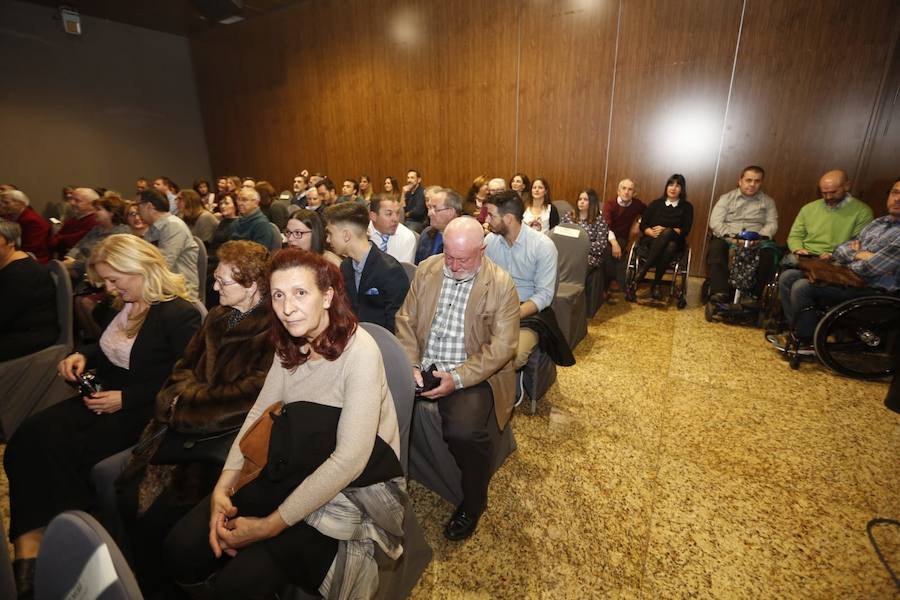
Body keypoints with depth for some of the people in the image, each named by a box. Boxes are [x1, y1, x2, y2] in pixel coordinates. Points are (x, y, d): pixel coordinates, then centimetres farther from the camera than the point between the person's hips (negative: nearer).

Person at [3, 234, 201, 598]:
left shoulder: (179, 314, -17)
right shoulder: (129, 305, 11)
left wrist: (125, 399, -18)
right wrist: (82, 356, 7)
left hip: (141, 411, -8)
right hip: (103, 396, 8)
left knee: (64, 453, -22)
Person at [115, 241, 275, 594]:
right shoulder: (218, 317, 11)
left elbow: (254, 395, -21)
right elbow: (185, 366, 16)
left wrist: (189, 405, -11)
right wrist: (182, 396, -5)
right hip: (187, 428, 7)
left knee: (158, 515, -12)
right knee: (128, 493, -4)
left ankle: (154, 585, 19)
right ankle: (144, 577, 22)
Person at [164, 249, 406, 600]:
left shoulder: (359, 350, -22)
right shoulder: (290, 345, 3)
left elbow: (350, 459, -24)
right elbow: (259, 412, 7)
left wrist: (270, 525, -18)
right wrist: (224, 485, -6)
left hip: (353, 490, -6)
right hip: (292, 470, 7)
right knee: (182, 550, -5)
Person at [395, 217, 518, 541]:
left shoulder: (501, 284, -8)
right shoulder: (427, 269, 5)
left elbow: (502, 346, -12)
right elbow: (406, 320, 7)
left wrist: (457, 378, -20)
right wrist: (409, 364, -8)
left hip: (472, 374, -4)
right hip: (422, 368, 5)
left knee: (464, 432, -29)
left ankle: (472, 505, 4)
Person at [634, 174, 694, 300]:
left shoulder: (687, 207, 10)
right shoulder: (656, 203, 13)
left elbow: (685, 230, -1)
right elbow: (643, 225, 5)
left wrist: (665, 231, -14)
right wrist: (653, 233, -15)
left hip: (674, 243, 0)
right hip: (651, 240, 0)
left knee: (670, 247, -38)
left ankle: (644, 268, -35)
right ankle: (656, 285, -35)